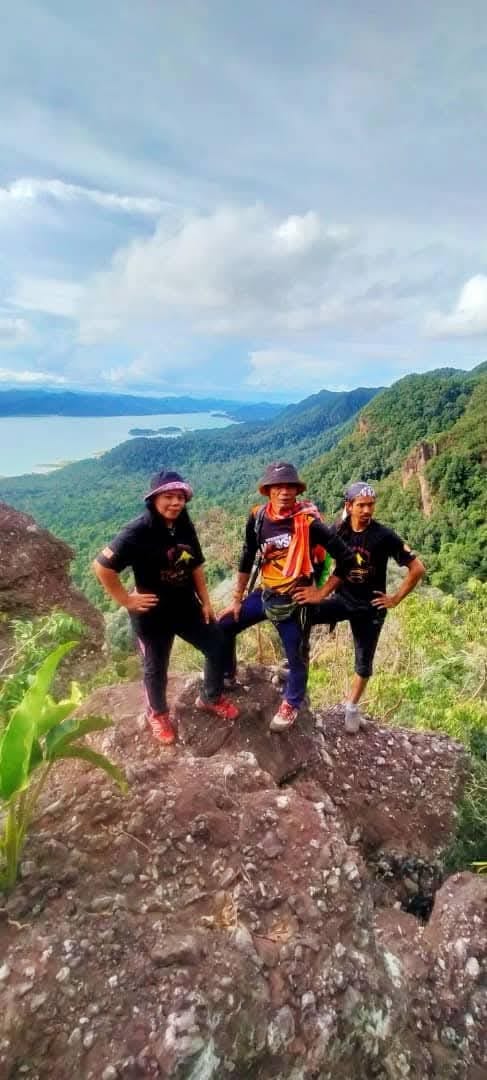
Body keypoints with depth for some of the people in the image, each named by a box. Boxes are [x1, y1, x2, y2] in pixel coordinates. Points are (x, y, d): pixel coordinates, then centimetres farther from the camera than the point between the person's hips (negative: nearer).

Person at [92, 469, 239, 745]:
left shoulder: (186, 527, -2)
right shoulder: (138, 531, -22)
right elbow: (102, 566, -23)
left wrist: (206, 602, 9)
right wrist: (125, 600, -17)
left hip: (187, 607, 6)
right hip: (152, 615, -6)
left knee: (218, 647, 12)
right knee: (156, 667, 14)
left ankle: (211, 698, 38)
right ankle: (158, 713, 43)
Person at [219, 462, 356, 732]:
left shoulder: (308, 521, -19)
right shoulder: (258, 517, -5)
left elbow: (345, 557, -15)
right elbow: (247, 558, 5)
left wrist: (322, 592, -11)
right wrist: (237, 599, 8)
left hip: (294, 600, -4)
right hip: (265, 593, 5)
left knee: (296, 657, 8)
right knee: (224, 627, 7)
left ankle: (291, 705, 35)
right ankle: (227, 677, 32)